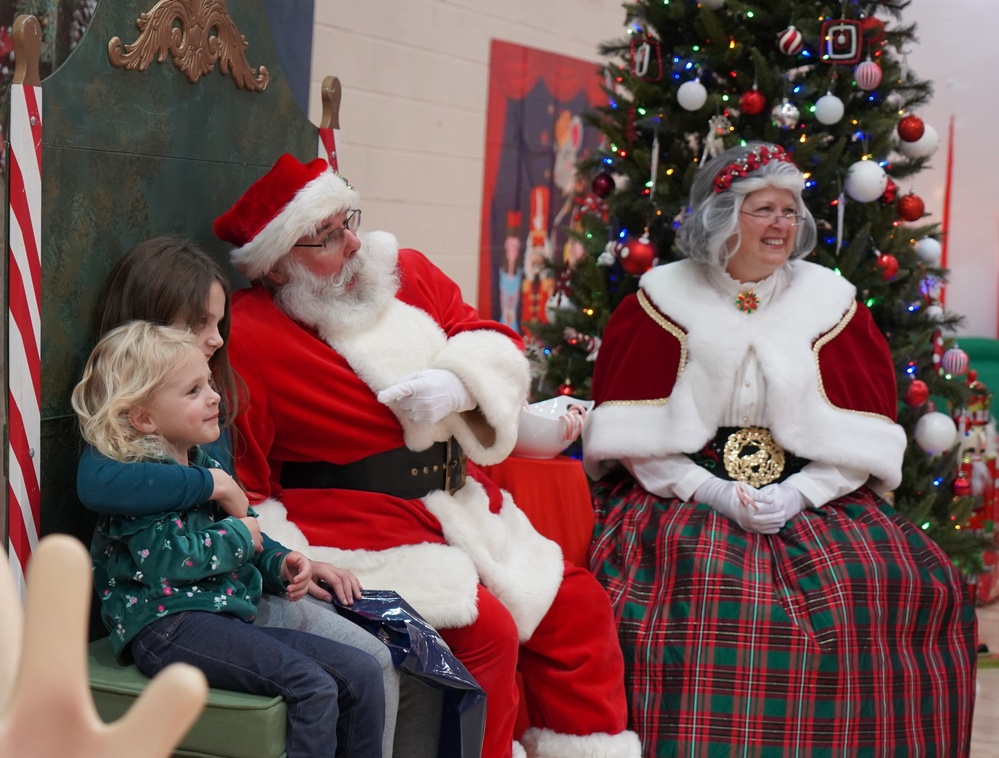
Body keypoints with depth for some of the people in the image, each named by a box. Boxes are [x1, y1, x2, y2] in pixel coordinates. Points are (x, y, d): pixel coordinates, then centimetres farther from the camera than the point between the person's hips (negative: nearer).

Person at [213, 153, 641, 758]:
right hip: (366, 535, -7)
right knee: (485, 631, -24)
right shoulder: (247, 340, -13)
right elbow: (234, 488, -12)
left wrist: (456, 382, -12)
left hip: (468, 513, 8)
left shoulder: (407, 273, 7)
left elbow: (498, 347, 10)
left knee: (577, 606, 6)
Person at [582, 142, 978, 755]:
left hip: (813, 496, 2)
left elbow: (862, 434, 4)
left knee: (907, 584, -21)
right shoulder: (663, 300, 5)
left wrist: (799, 493, -11)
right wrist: (708, 490, -13)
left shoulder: (831, 301, 9)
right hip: (682, 494, -2)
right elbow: (634, 433, -1)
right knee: (692, 590, -32)